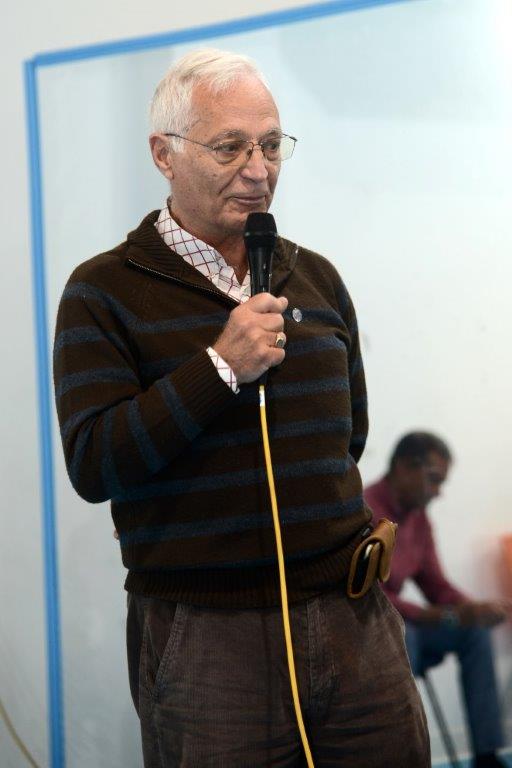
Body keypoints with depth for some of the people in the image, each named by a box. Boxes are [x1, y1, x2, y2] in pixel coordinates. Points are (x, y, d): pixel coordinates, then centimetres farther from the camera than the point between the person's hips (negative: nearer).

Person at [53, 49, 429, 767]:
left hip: (353, 619, 5)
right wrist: (221, 367, -17)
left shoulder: (317, 279, 13)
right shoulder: (104, 292, -2)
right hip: (202, 642, -4)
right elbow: (94, 466, -13)